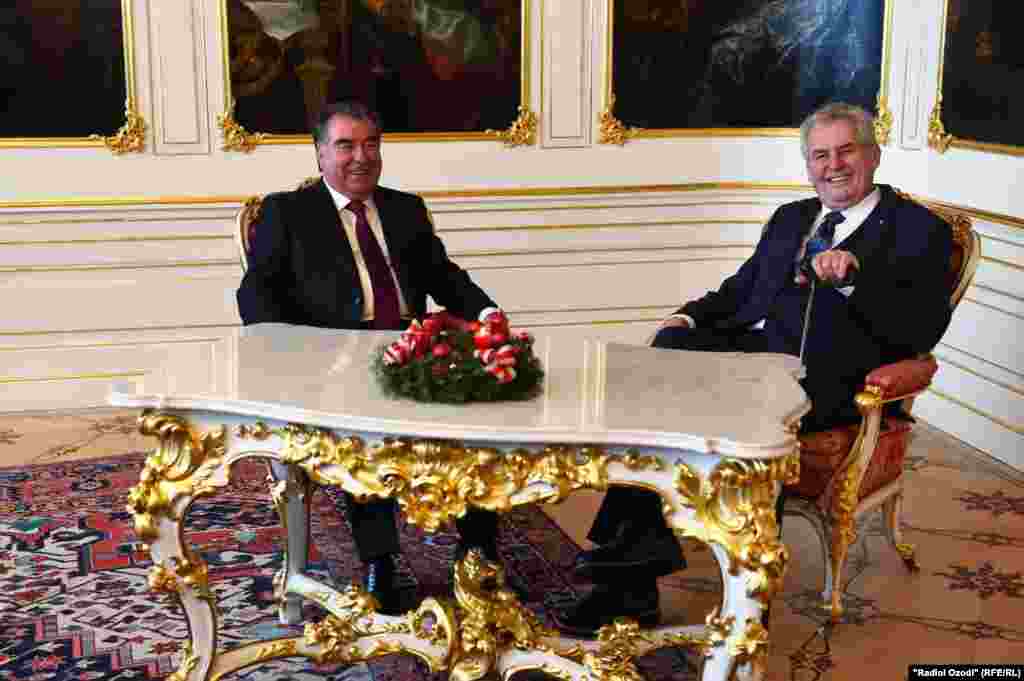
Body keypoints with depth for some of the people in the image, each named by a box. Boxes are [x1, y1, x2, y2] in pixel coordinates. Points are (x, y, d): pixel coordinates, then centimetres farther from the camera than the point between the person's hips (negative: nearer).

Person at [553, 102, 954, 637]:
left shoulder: (920, 230, 9)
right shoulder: (790, 218, 29)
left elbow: (922, 331, -4)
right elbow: (741, 288, 25)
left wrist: (856, 273, -18)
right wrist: (692, 315, 4)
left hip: (818, 372, -5)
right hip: (745, 342, 6)